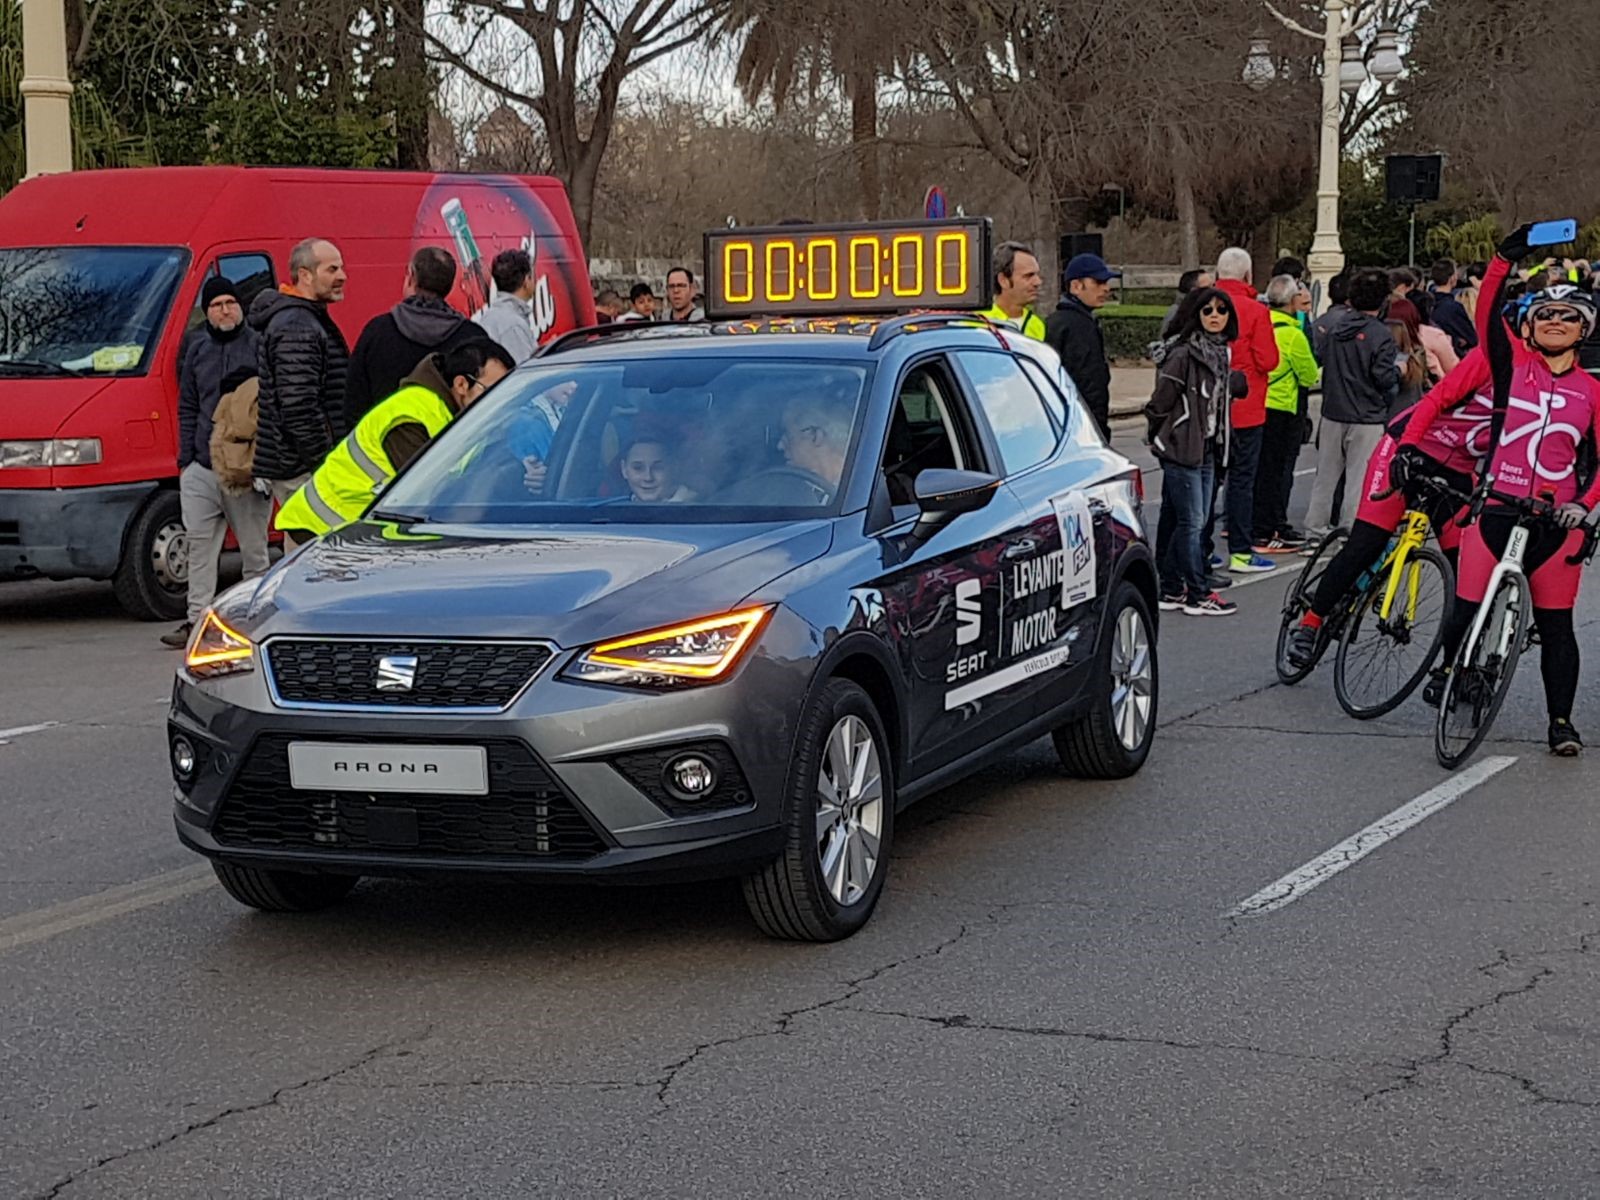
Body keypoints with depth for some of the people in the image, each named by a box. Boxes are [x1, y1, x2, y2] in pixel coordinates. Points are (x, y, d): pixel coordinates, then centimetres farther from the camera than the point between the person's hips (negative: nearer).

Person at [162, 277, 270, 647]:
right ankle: (198, 618, 3)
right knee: (199, 544, 1)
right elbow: (187, 408, 18)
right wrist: (185, 457, 10)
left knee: (253, 548, 4)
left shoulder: (259, 345, -1)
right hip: (202, 467, 4)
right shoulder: (197, 349, 13)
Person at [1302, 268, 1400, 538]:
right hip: (1367, 417, -5)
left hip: (1332, 413, 5)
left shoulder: (1335, 327, 2)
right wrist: (1399, 371, 3)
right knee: (1361, 478, 0)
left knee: (1326, 474, 14)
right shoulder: (1379, 334, -15)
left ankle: (1315, 529, 18)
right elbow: (1384, 378, -16)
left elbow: (1322, 360, 10)